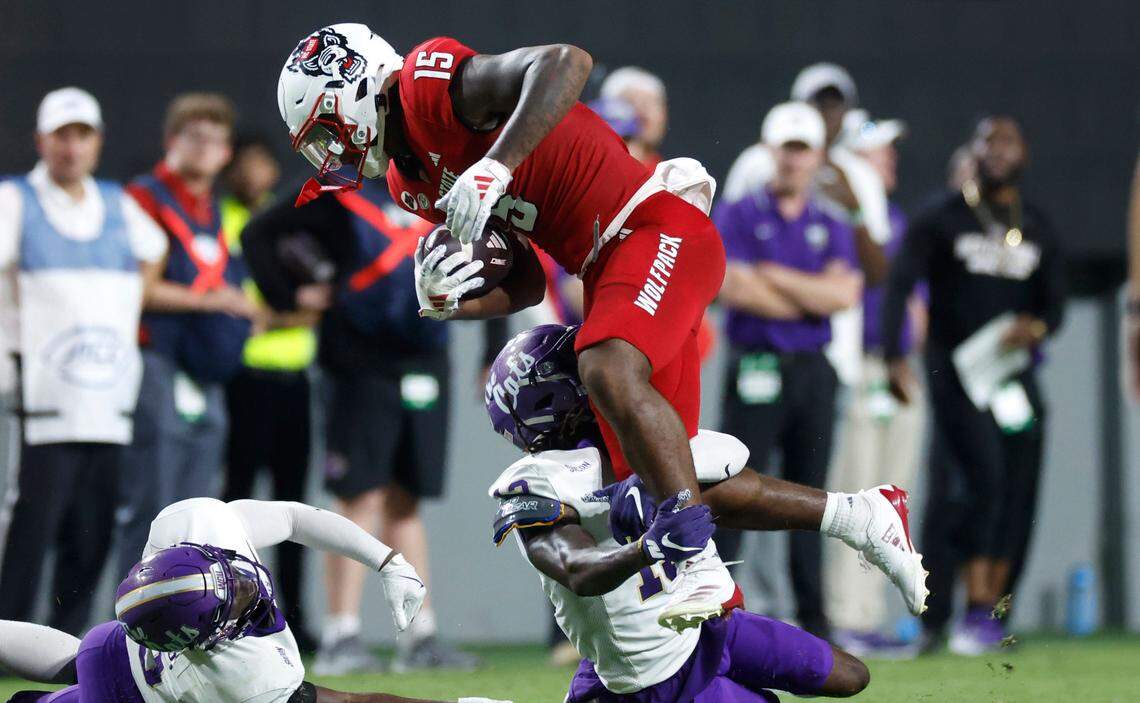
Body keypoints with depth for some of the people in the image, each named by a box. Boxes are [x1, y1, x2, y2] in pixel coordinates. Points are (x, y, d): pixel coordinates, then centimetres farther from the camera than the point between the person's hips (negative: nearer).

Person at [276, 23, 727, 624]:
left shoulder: (427, 85, -14)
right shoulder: (410, 184, 13)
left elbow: (566, 63, -30)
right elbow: (526, 286, 13)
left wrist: (495, 167, -37)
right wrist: (446, 303, -7)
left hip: (660, 225, -10)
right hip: (607, 267, 10)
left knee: (610, 374, -33)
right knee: (646, 476, 8)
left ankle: (697, 554, -35)